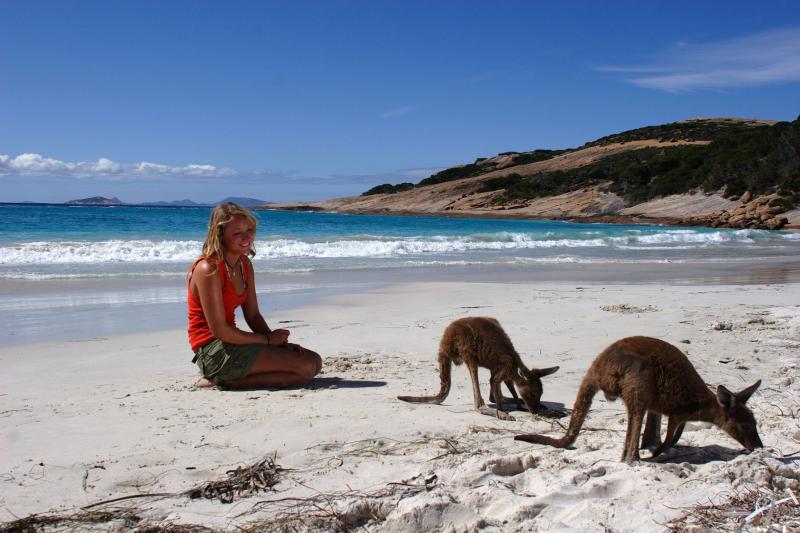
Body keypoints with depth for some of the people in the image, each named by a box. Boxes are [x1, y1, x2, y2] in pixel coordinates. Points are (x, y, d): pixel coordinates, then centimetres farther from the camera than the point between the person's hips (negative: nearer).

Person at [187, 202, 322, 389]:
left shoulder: (245, 264, 11)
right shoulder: (209, 269, -17)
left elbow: (253, 315, 11)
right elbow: (219, 330, -19)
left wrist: (278, 340, -6)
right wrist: (267, 339, -12)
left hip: (232, 342, 9)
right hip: (214, 350, -9)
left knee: (314, 361, 6)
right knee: (305, 367, -17)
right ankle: (222, 380, -10)